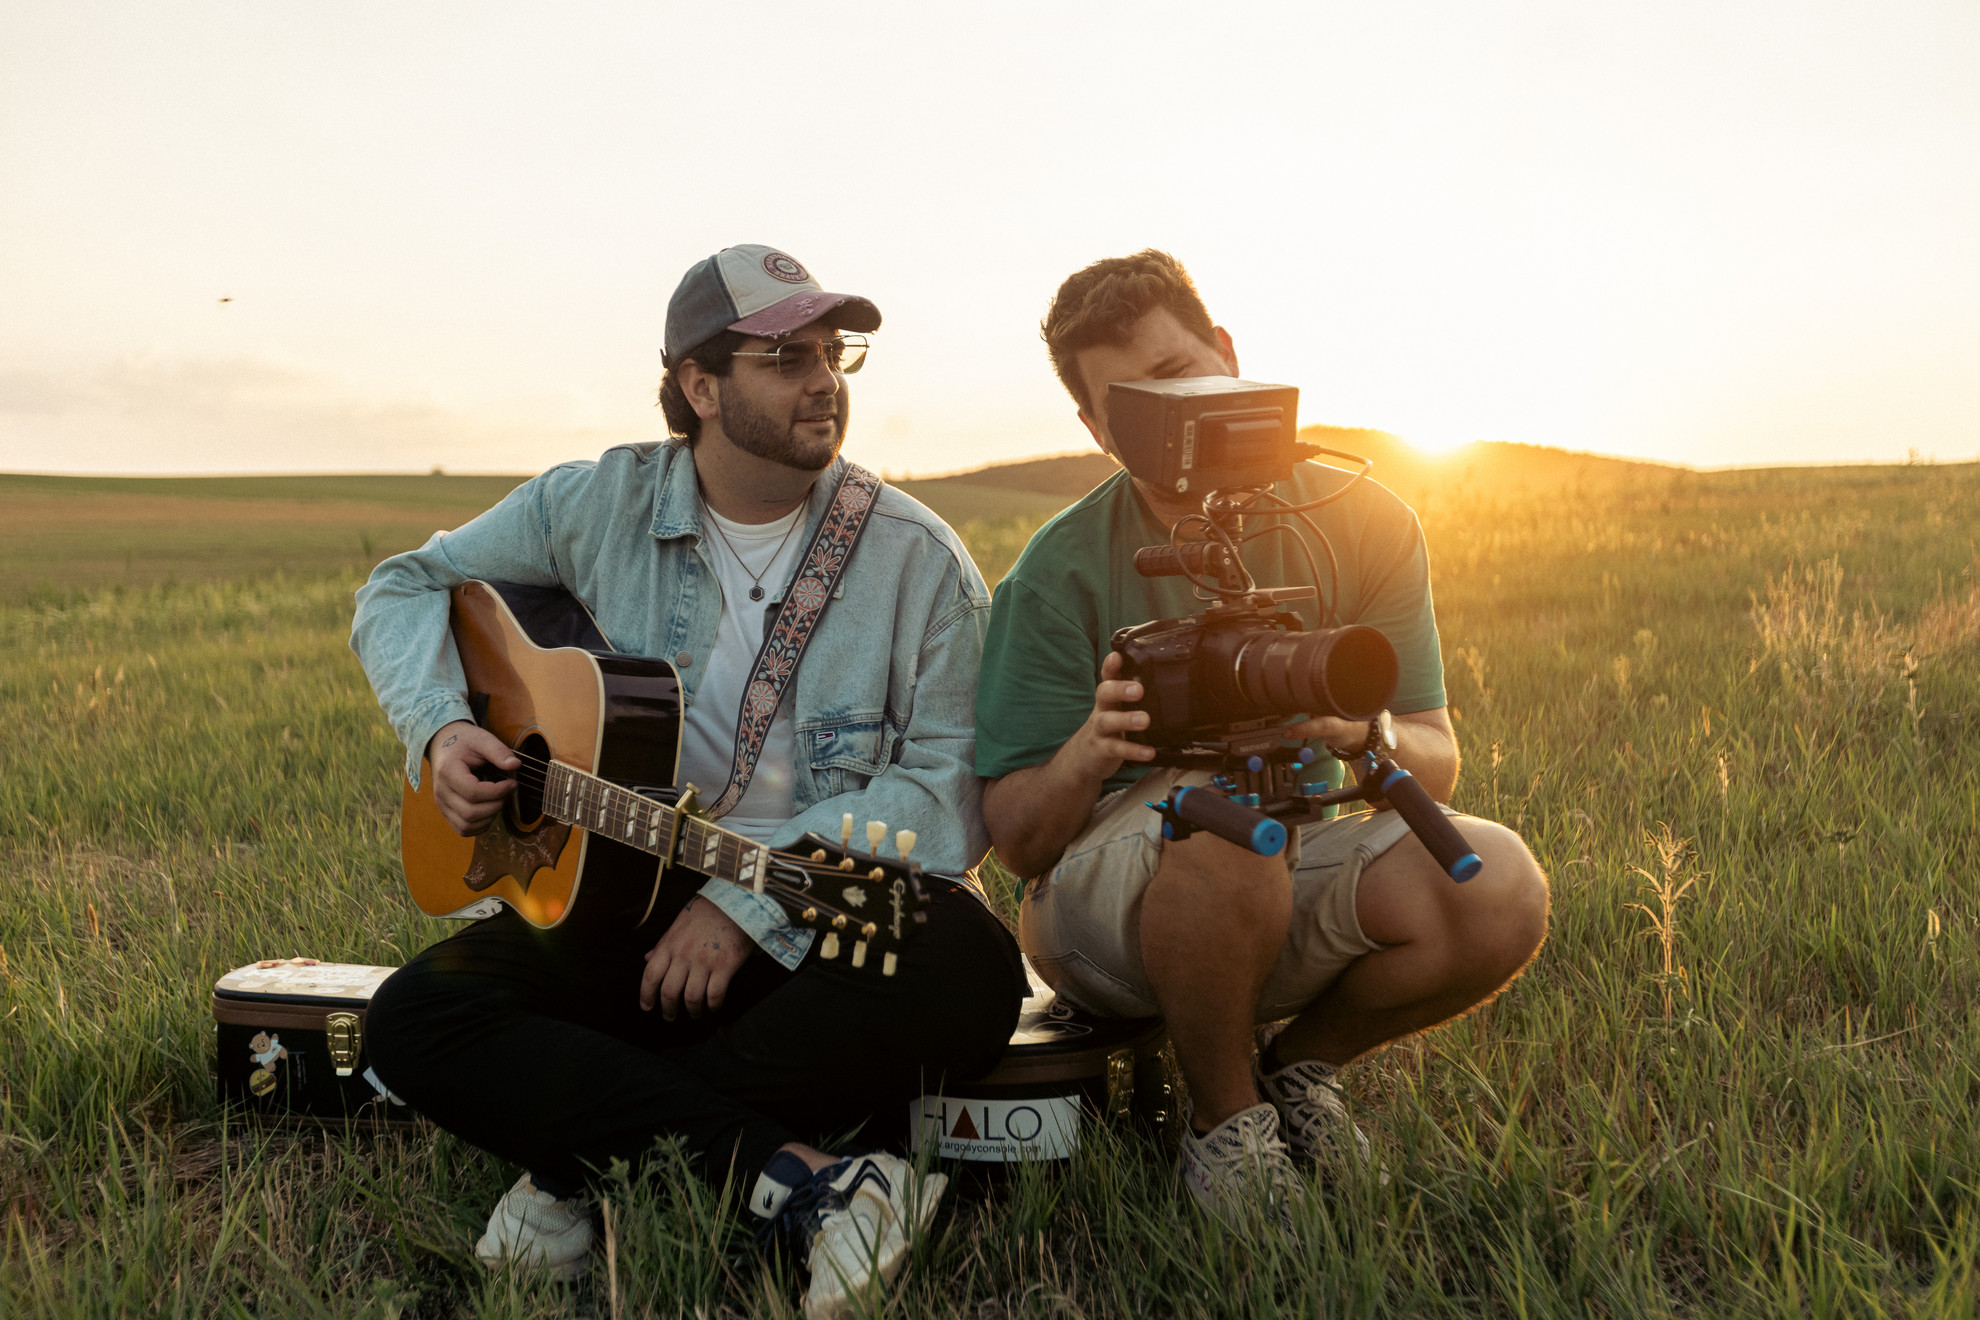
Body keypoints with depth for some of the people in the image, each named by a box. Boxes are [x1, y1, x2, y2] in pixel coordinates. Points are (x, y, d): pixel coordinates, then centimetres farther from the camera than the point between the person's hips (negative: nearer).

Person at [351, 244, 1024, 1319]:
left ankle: (584, 1158, -22)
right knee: (417, 1020, -21)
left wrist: (754, 900, -18)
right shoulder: (596, 506, 4)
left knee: (968, 970, -34)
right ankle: (797, 1181, -30)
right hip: (621, 896, 2)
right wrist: (440, 729, -5)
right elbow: (406, 590, 15)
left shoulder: (916, 557, -3)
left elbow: (954, 787, -10)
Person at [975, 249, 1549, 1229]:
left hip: (1297, 883, 3)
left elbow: (1437, 769, -4)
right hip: (1103, 908, -3)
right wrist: (1091, 751, -32)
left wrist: (1365, 732, -29)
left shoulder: (1361, 526, -2)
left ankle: (1299, 1061, 5)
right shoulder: (1064, 570, -10)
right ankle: (1222, 1115, -9)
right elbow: (1015, 841, -10)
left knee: (1502, 887, -26)